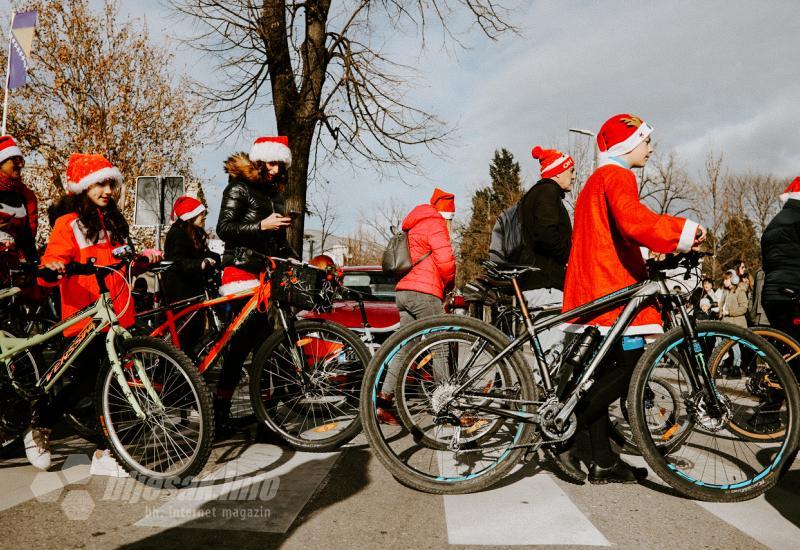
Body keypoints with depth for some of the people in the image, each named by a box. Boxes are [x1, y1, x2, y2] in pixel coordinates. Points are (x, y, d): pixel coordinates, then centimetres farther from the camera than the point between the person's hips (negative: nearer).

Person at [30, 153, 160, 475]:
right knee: (87, 381, -5)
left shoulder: (113, 221, 19)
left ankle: (103, 454, 15)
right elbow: (50, 264, -10)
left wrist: (143, 256, 11)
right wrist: (51, 268, -31)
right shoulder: (69, 223, -1)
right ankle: (38, 430, 23)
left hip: (117, 314, 6)